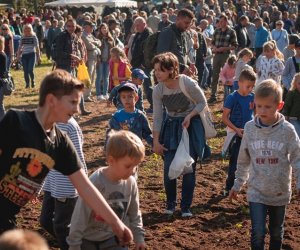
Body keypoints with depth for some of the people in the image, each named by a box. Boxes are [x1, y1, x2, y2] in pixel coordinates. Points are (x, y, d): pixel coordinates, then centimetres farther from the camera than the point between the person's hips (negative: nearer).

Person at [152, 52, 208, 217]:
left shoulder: (188, 83, -22)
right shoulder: (158, 90, -12)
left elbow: (202, 102, -7)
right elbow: (157, 117, -4)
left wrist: (189, 116, -22)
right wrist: (156, 141, -4)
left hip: (191, 127, -3)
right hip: (171, 127, 3)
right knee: (168, 167, -3)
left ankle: (186, 207, 12)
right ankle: (170, 204, 18)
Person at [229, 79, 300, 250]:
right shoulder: (250, 128, -5)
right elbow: (243, 160, 6)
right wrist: (237, 185, 13)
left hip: (280, 192, 0)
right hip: (256, 192, 0)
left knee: (276, 232, 17)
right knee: (258, 233, -6)